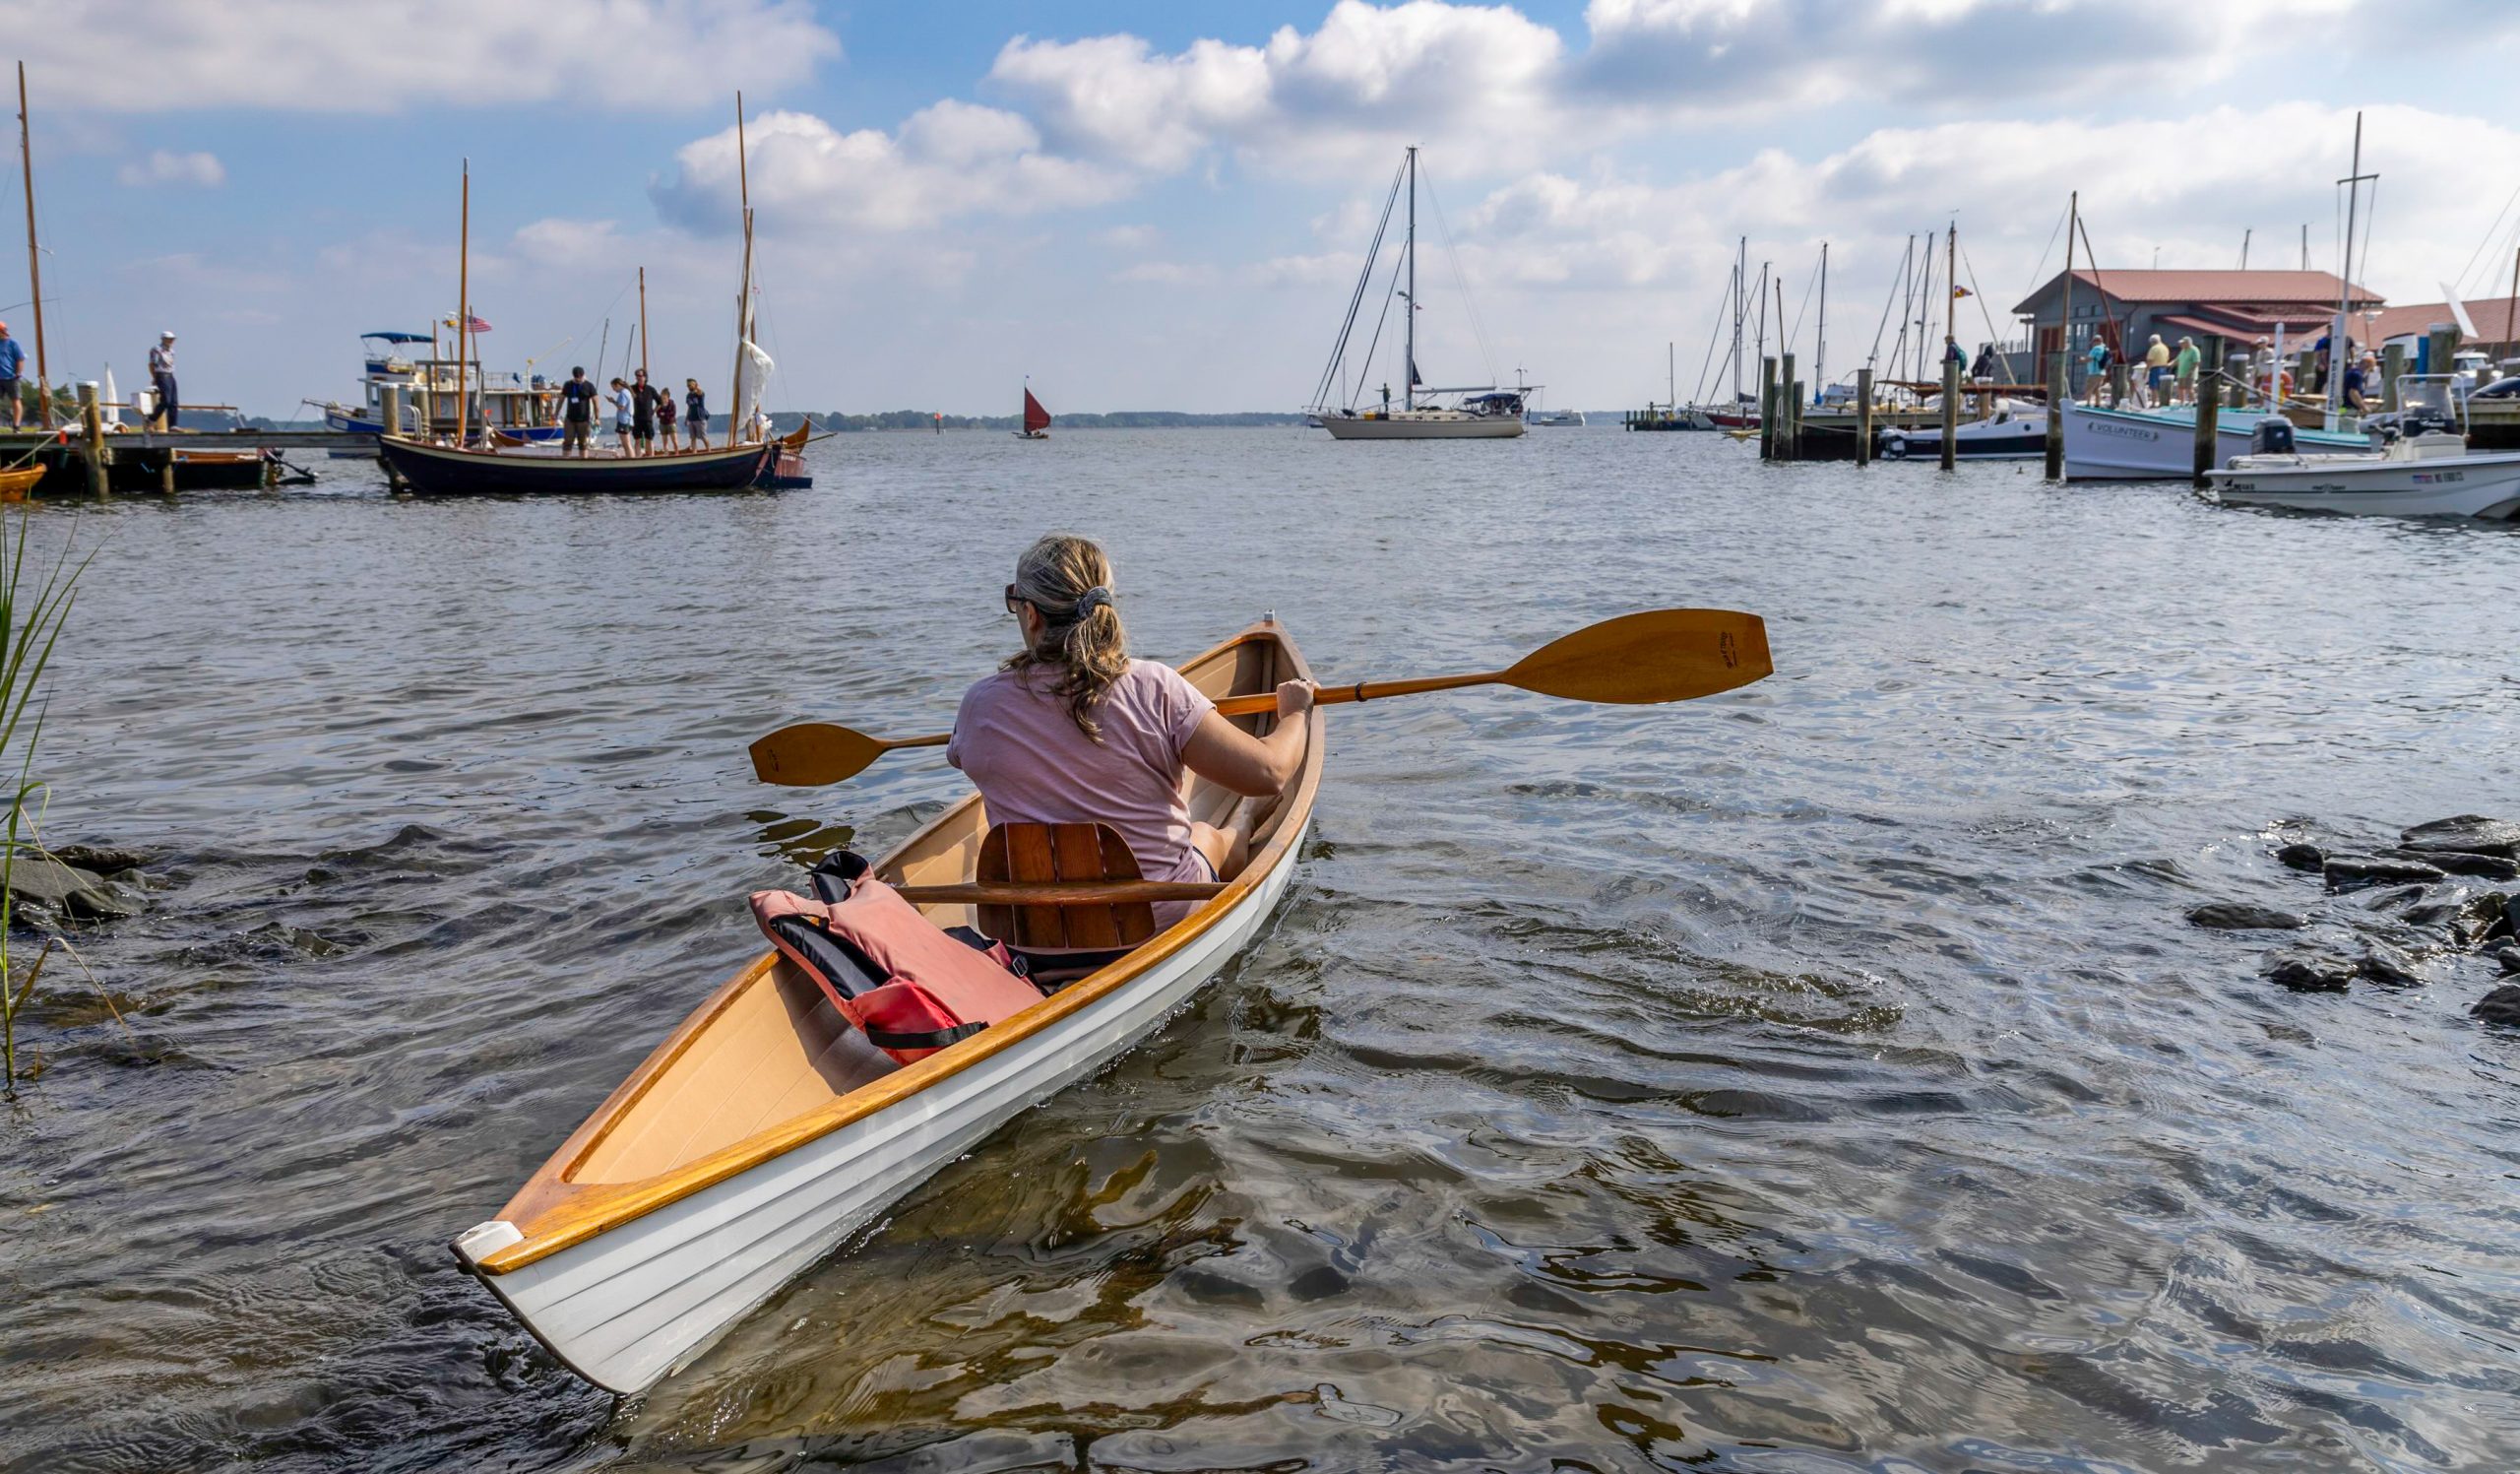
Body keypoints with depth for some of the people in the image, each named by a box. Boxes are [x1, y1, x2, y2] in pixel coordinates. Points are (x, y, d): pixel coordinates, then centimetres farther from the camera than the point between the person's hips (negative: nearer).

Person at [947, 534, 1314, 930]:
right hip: (1161, 919, -2)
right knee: (1205, 836, 32)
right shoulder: (1153, 688, -21)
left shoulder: (981, 705, -14)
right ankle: (1245, 818, 64)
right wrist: (1294, 713, 2)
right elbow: (1269, 773, -20)